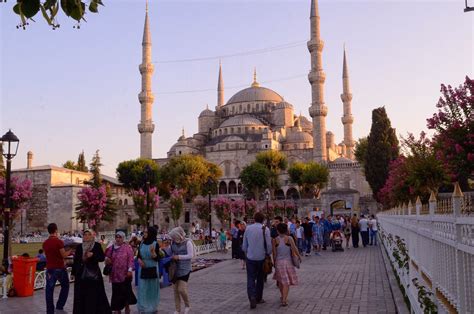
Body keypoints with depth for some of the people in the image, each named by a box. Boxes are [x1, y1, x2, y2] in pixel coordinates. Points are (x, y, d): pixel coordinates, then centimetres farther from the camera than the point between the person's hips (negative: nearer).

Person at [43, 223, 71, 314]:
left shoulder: (45, 243, 4)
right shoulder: (59, 241, -13)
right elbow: (64, 255, -11)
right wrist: (70, 250, 6)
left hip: (49, 269, 4)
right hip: (60, 268, -4)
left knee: (49, 290, 8)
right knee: (65, 286, 14)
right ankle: (59, 306, 8)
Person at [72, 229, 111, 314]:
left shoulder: (97, 245, -1)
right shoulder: (79, 247, 8)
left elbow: (102, 258, -5)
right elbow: (76, 260, 9)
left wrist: (93, 255, -20)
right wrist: (73, 272, 7)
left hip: (93, 274, -3)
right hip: (81, 275, 3)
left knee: (94, 295, -1)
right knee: (81, 296, 5)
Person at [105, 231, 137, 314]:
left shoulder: (127, 247, -4)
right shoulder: (111, 248, 9)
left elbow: (131, 259, -9)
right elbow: (107, 258, 20)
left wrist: (130, 270, -16)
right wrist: (107, 260, -3)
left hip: (125, 274, -3)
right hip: (115, 274, 4)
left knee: (126, 291, 5)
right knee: (116, 292, 6)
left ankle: (127, 307, 24)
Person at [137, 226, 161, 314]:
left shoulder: (155, 244, -10)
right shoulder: (142, 243, 3)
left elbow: (157, 258, -13)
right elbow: (138, 255, 10)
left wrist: (153, 252, -30)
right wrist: (139, 260, -11)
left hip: (152, 269, -3)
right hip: (143, 269, 3)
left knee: (152, 288, 7)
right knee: (143, 288, 7)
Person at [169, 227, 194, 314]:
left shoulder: (187, 242, -12)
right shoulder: (173, 242, 3)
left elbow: (190, 255, -15)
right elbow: (170, 252, 17)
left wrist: (178, 257, -20)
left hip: (184, 269, -5)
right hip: (175, 269, 5)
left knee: (182, 289, -9)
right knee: (175, 289, 9)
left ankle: (187, 306, 18)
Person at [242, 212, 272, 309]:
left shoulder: (248, 228, 0)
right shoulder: (265, 229, -8)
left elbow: (244, 246, 5)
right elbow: (269, 245, -8)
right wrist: (268, 254, 11)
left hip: (250, 258, 1)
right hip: (261, 257, -1)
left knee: (250, 278, 2)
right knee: (260, 278, 15)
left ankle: (252, 297, -18)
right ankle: (258, 298, 23)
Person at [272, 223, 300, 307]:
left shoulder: (274, 240, -5)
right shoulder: (289, 238, -8)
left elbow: (274, 253, -3)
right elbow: (294, 249, -12)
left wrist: (274, 262, 8)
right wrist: (299, 256, 4)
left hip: (279, 262, 2)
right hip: (288, 261, -1)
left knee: (281, 280, 20)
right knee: (286, 282, 3)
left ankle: (282, 296, 35)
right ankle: (284, 300, -7)